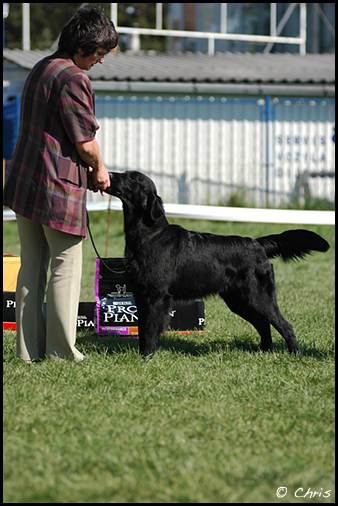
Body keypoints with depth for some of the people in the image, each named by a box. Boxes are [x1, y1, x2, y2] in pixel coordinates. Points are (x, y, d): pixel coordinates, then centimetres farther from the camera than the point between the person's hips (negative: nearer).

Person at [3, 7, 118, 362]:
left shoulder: (40, 69, 15)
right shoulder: (73, 79, -15)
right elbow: (85, 141, -15)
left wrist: (89, 167, 18)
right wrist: (98, 169, 5)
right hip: (59, 186, -9)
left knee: (32, 266, 10)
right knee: (66, 268, -1)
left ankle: (29, 349, 12)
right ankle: (60, 350, 2)